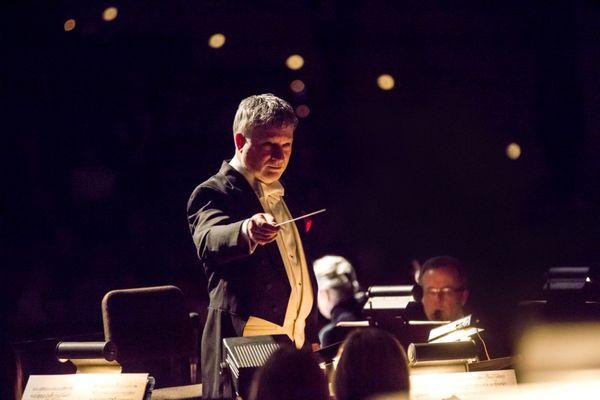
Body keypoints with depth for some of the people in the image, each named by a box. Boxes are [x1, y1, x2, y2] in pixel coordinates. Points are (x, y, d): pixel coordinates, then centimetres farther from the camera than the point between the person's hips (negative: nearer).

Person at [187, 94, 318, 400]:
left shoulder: (280, 197, 19)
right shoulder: (214, 194, -6)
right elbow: (209, 242, -28)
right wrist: (246, 232, -49)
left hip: (297, 350, 7)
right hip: (247, 350, -7)